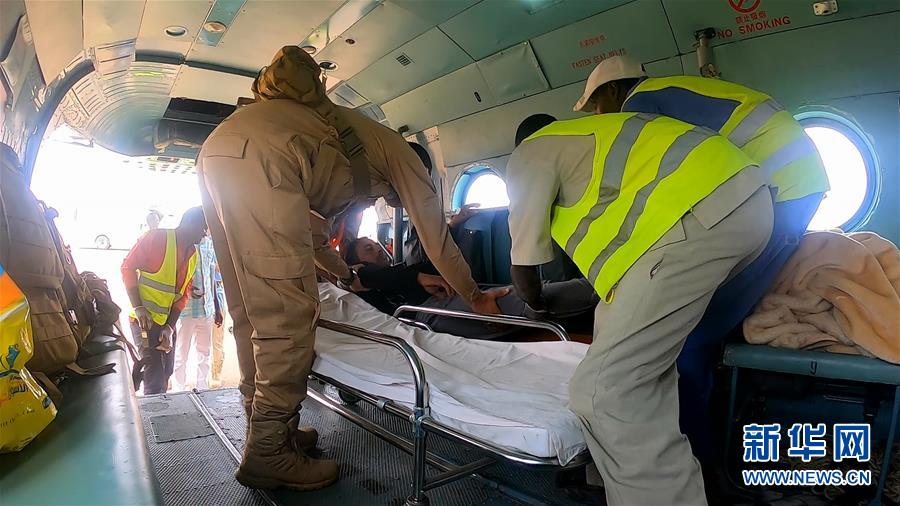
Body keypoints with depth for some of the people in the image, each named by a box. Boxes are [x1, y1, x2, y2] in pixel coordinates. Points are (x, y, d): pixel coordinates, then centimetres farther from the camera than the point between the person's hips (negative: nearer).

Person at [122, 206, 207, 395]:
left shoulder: (193, 255, 9)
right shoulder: (157, 237, -10)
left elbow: (183, 294, 7)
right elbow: (128, 267, -11)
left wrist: (170, 327, -3)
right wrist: (138, 308, -19)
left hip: (168, 322, 7)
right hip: (146, 319, -7)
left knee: (165, 373, 16)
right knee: (155, 376, -6)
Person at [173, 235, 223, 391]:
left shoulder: (208, 242, 8)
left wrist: (217, 308, 14)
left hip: (207, 309, 5)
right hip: (185, 309, -5)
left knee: (205, 353, 14)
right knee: (181, 355, 7)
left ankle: (203, 389, 26)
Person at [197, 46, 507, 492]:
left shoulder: (344, 148, 38)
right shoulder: (394, 148, 19)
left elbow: (304, 227, 45)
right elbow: (433, 230, 19)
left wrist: (347, 275, 54)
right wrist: (474, 296, 29)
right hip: (263, 154, -9)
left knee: (252, 315, 13)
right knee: (288, 316, -6)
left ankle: (266, 425, 24)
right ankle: (268, 453, 4)